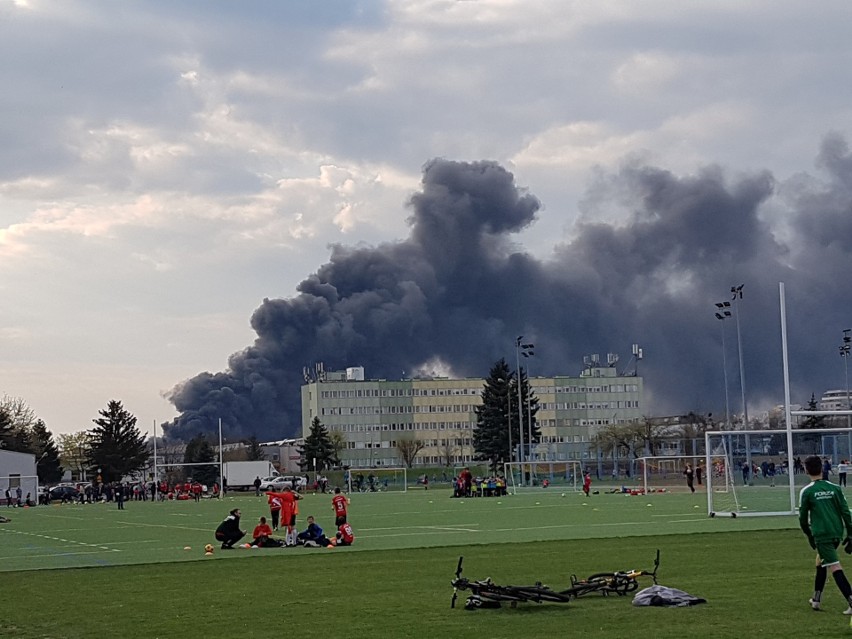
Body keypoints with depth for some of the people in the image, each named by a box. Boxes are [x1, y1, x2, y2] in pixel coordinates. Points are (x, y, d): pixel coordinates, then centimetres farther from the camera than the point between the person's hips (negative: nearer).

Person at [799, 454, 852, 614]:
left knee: (835, 567, -9)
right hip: (837, 533, 6)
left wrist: (809, 535, 17)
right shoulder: (835, 488, 5)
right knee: (821, 561, 23)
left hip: (822, 534, -6)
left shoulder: (807, 491, -6)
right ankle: (816, 599, 31)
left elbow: (803, 517, 1)